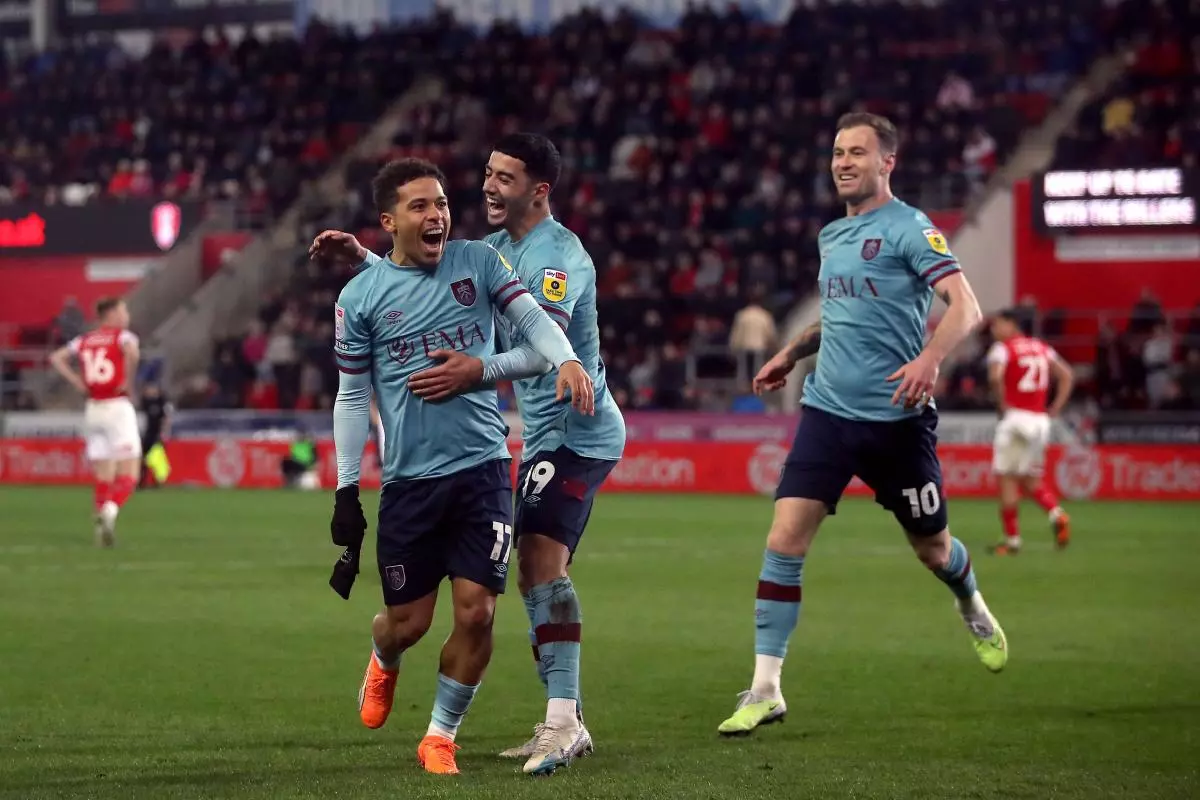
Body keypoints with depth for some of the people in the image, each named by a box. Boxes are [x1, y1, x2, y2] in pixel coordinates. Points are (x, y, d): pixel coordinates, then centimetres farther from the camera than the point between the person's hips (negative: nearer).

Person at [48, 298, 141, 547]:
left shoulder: (84, 340, 13)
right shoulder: (123, 336, -3)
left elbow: (56, 358, 7)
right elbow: (131, 351, -26)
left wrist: (78, 382, 5)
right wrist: (128, 382, -14)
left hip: (93, 409, 5)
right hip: (117, 407, -5)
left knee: (103, 477, 13)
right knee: (128, 475, -6)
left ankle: (100, 518, 2)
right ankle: (110, 510, -30)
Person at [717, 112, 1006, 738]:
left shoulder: (909, 229, -9)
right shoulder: (830, 236, 13)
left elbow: (965, 306, -19)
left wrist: (929, 358, -35)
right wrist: (792, 352, 23)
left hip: (897, 418, -5)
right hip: (828, 410, 5)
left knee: (932, 549, 11)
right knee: (784, 538, -10)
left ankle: (971, 607, 48)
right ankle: (765, 688, -8)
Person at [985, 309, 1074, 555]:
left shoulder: (1002, 348, -4)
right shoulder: (1041, 347, 14)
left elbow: (995, 376, -23)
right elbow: (1067, 376, 11)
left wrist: (1002, 404, -10)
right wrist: (1055, 410, 10)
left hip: (1015, 416, -6)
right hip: (1040, 421, 6)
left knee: (1006, 478, 3)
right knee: (1029, 479, 17)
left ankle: (1012, 539, 4)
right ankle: (1057, 514, -7)